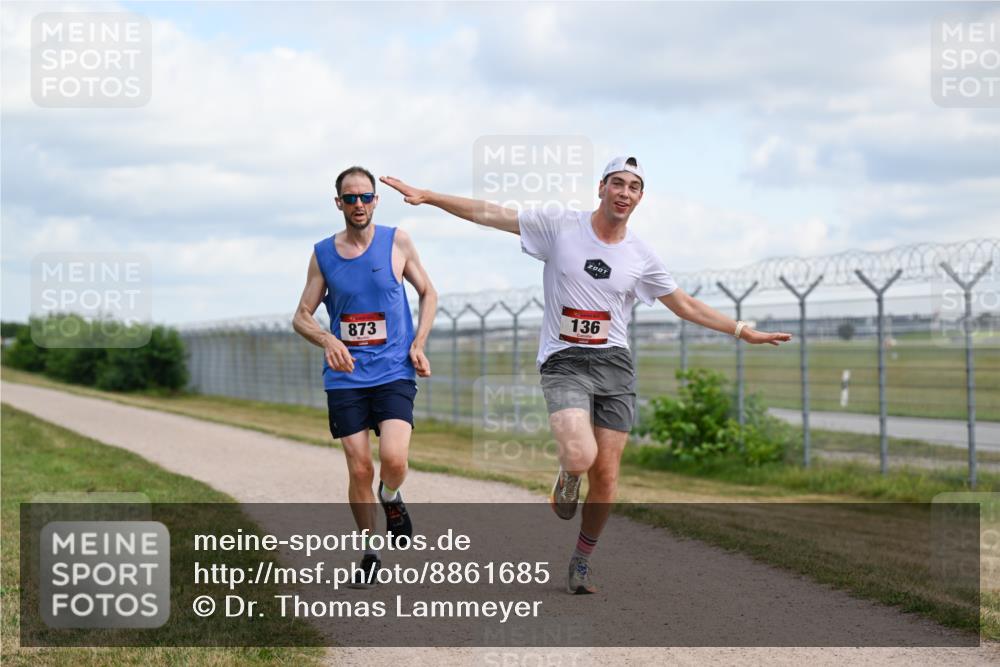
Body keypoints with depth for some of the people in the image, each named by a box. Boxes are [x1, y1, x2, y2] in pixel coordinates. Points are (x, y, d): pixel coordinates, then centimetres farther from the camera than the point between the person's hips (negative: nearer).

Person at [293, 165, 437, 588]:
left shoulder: (396, 242, 2)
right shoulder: (323, 254, 4)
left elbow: (428, 293, 14)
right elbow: (301, 318, 6)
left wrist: (419, 343, 0)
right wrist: (327, 341, -15)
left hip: (394, 373, -1)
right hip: (345, 376, 1)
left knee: (393, 459, -20)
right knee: (359, 469, -1)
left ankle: (391, 500, 16)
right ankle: (369, 552, 17)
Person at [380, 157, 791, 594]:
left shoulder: (640, 257, 7)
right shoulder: (560, 226, -2)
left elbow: (686, 306, 18)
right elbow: (489, 214, -3)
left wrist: (744, 332, 16)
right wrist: (427, 197, -9)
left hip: (614, 365, 3)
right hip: (564, 362, -3)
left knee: (605, 476, -1)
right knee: (580, 457, -26)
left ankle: (581, 562, 21)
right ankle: (566, 482, 14)